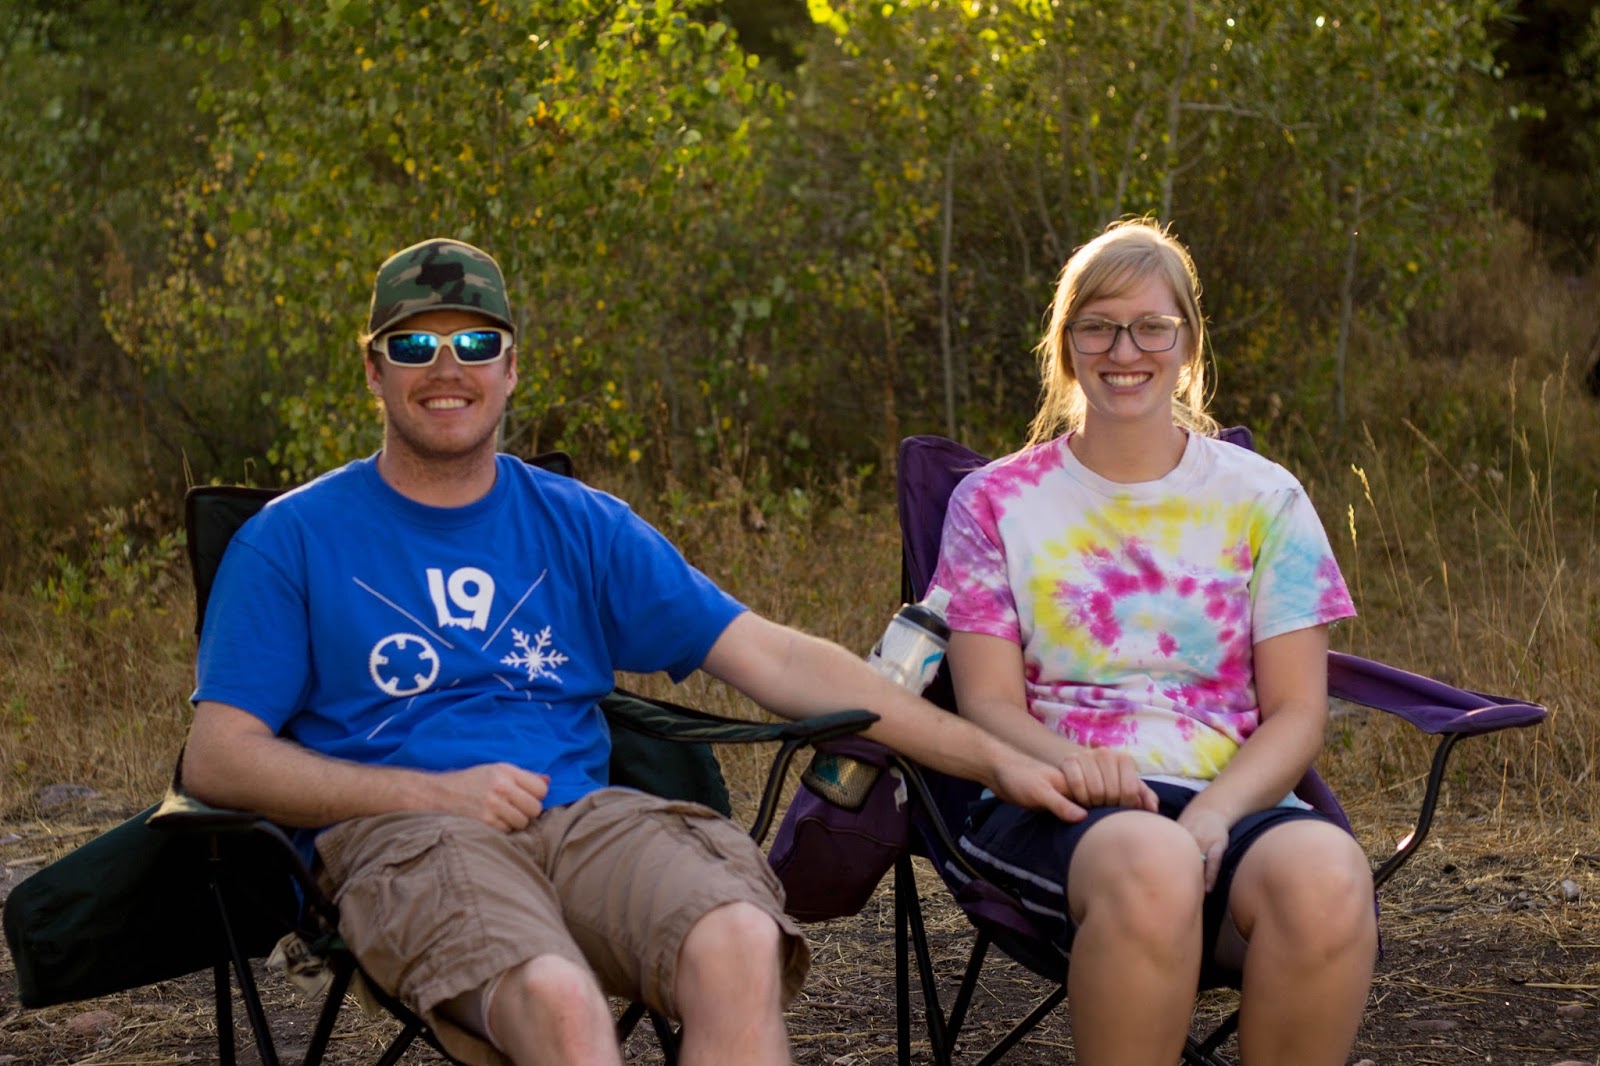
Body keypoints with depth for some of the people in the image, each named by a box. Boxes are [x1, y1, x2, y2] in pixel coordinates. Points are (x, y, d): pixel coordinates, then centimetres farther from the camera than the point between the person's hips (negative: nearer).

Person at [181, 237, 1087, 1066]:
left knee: (741, 947, -32)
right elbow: (217, 758, 3)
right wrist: (435, 792, -8)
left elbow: (773, 657, 13)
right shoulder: (292, 538, 11)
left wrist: (991, 757, 5)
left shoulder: (580, 526, 18)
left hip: (582, 818, 3)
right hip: (406, 839, -3)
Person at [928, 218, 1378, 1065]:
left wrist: (1214, 814, -14)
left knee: (1325, 871, -36)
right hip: (1058, 806, -1)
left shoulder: (1262, 500, 14)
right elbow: (989, 700, 5)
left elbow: (1296, 711, 7)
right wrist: (1069, 760, -19)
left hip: (1234, 798, 2)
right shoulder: (994, 503, 13)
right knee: (1149, 863, -40)